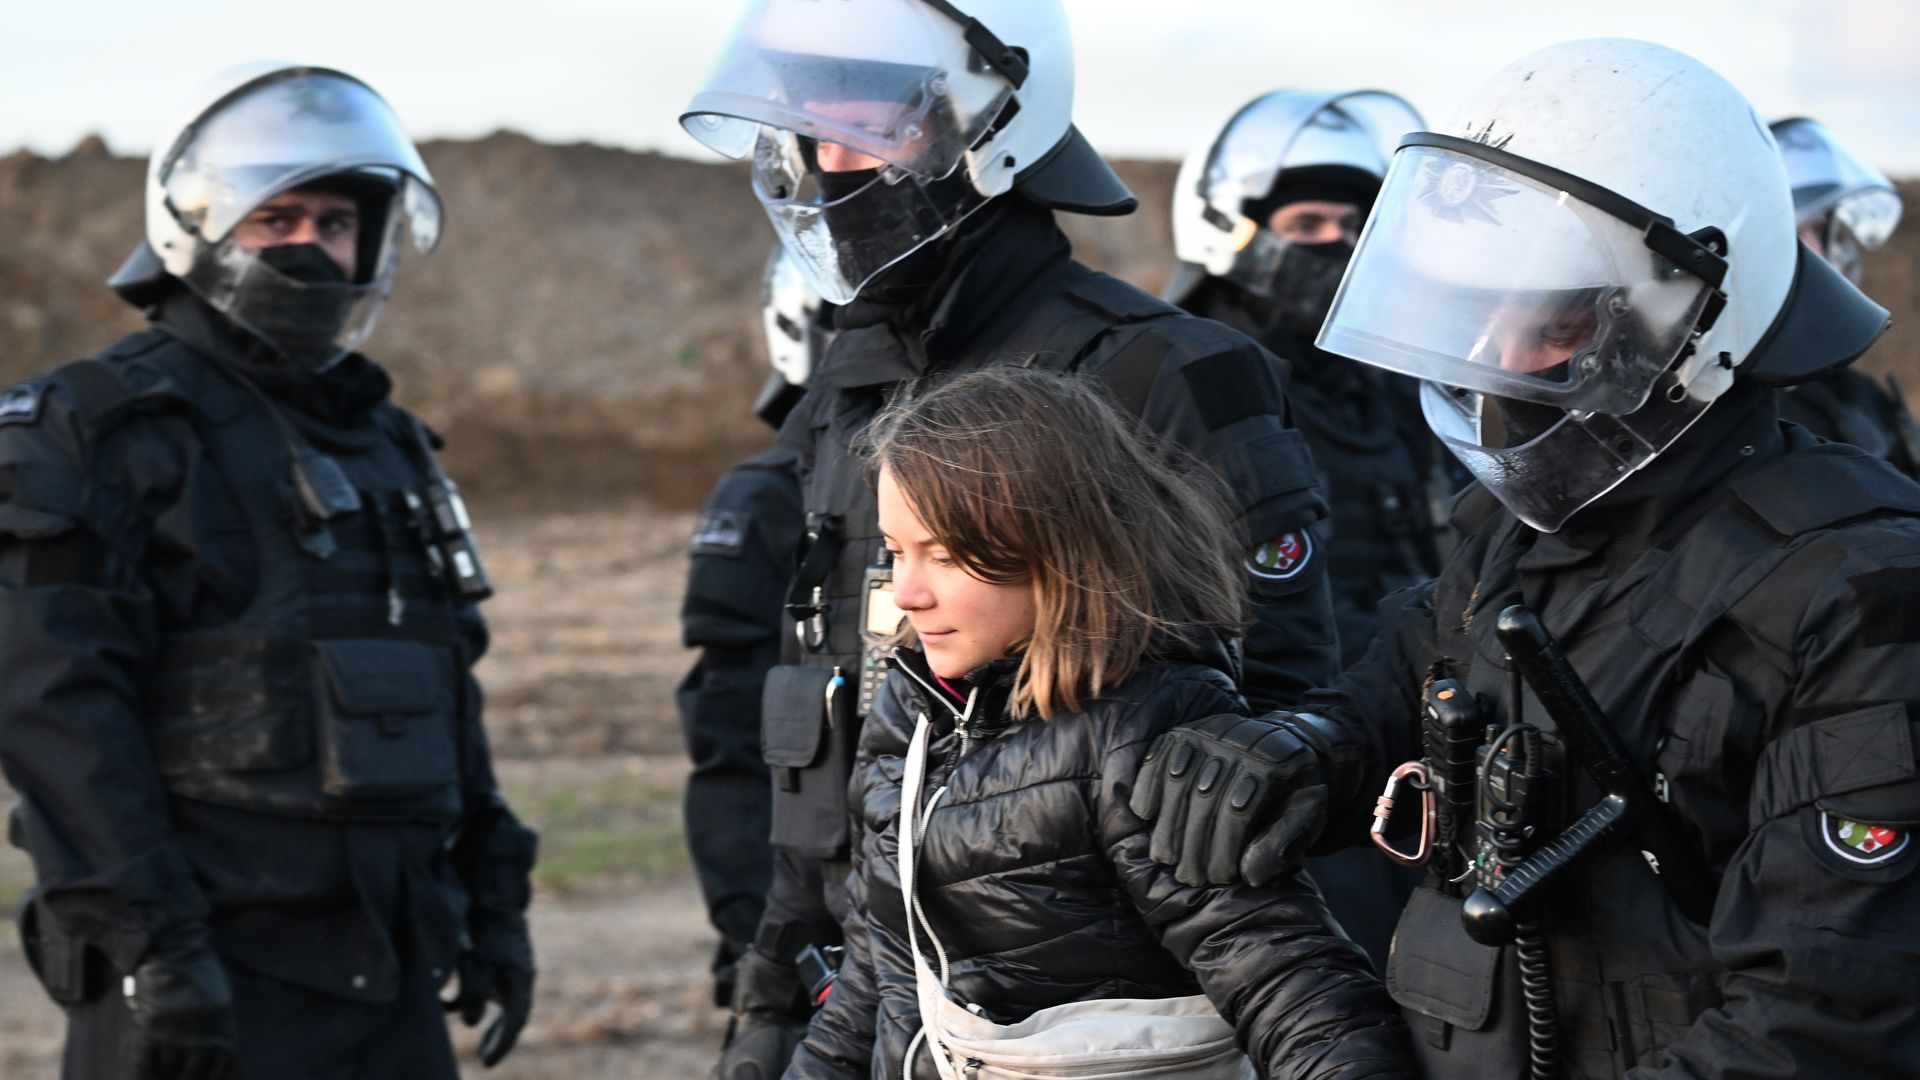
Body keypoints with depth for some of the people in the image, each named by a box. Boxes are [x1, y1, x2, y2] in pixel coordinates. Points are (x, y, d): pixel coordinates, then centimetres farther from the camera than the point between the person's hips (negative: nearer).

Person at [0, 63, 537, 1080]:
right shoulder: (108, 433, -6)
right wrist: (146, 943, -21)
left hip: (387, 974, 8)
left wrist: (493, 899, 18)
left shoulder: (385, 442, 18)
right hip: (207, 979, -7)